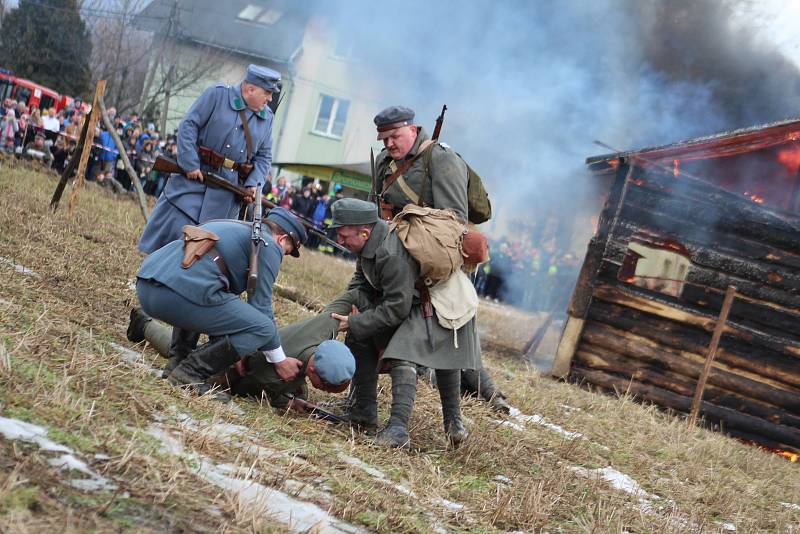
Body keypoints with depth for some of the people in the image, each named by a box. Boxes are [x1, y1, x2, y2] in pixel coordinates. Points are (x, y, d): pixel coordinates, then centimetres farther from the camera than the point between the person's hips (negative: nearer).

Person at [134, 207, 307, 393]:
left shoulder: (228, 227, 34)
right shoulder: (269, 245, 9)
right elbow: (260, 306, 4)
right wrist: (279, 360, 14)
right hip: (181, 292, -9)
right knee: (263, 328, 0)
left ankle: (176, 362, 20)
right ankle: (190, 373, -5)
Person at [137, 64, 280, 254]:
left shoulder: (266, 117, 9)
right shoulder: (217, 95, -5)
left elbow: (264, 157, 13)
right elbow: (188, 126, -9)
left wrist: (253, 183, -4)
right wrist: (190, 164, -16)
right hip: (195, 175, -4)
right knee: (176, 225, -4)